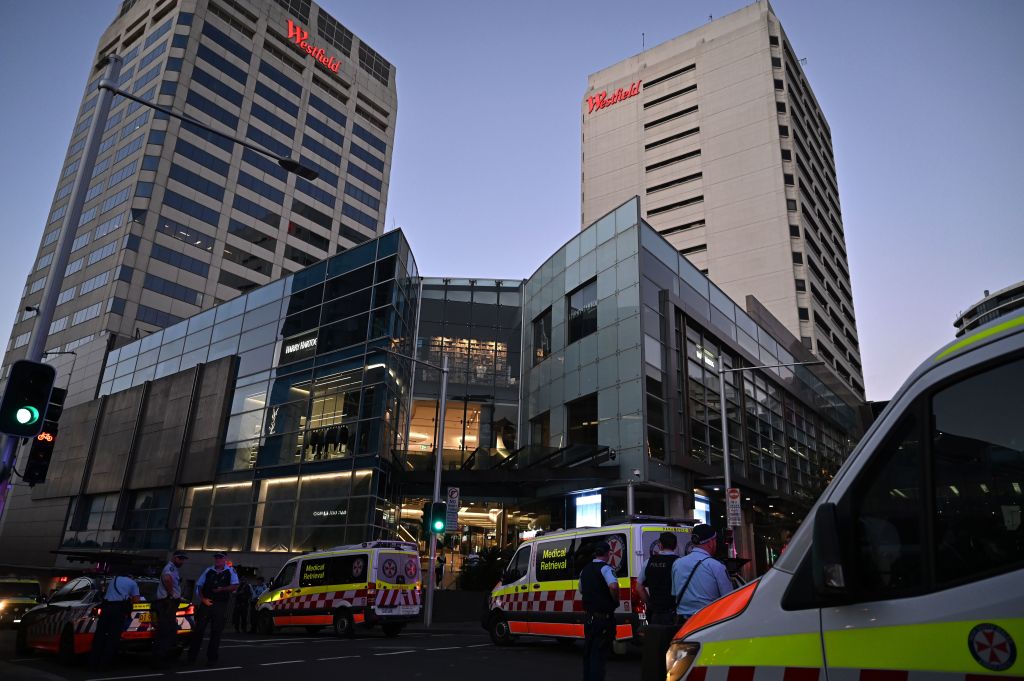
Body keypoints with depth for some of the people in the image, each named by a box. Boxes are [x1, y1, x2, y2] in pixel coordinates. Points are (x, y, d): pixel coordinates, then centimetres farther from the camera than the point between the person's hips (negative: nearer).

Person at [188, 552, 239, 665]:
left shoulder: (230, 571, 3)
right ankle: (192, 656, 13)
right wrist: (203, 599, -3)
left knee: (216, 632, 3)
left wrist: (222, 589, -21)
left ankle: (212, 658, 12)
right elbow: (199, 586, 11)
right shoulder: (208, 571, 9)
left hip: (220, 605, -2)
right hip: (206, 604, 2)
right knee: (199, 629, 2)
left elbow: (235, 586, -6)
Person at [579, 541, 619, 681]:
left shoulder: (585, 569, 11)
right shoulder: (605, 568, -14)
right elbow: (613, 586, -30)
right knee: (599, 653, -1)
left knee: (588, 650, 18)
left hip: (588, 616, 7)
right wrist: (616, 601, -14)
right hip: (603, 616, -7)